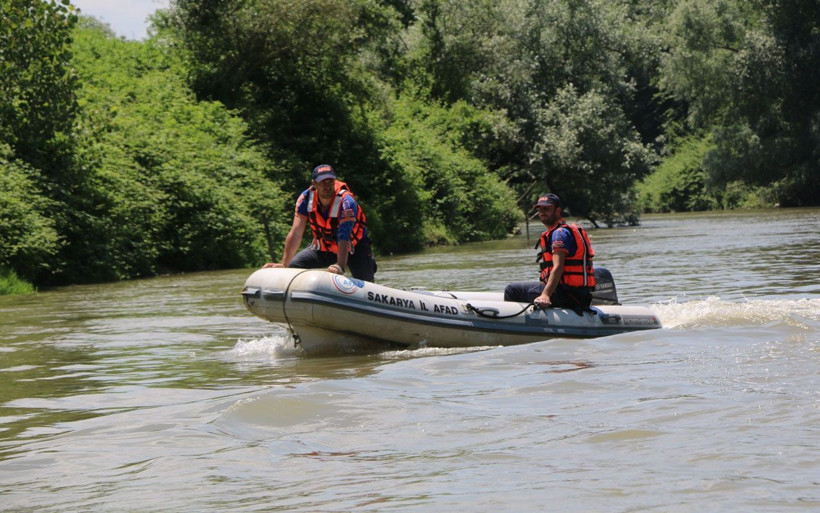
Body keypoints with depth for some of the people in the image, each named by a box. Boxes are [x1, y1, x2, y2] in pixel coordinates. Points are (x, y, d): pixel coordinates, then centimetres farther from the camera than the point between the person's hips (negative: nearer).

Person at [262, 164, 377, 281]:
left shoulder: (346, 201, -31)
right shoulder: (306, 198, -19)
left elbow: (344, 237, -40)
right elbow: (296, 233, -20)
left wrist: (340, 266, -53)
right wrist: (284, 264, -27)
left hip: (353, 246, -3)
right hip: (322, 247, 3)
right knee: (291, 267, -10)